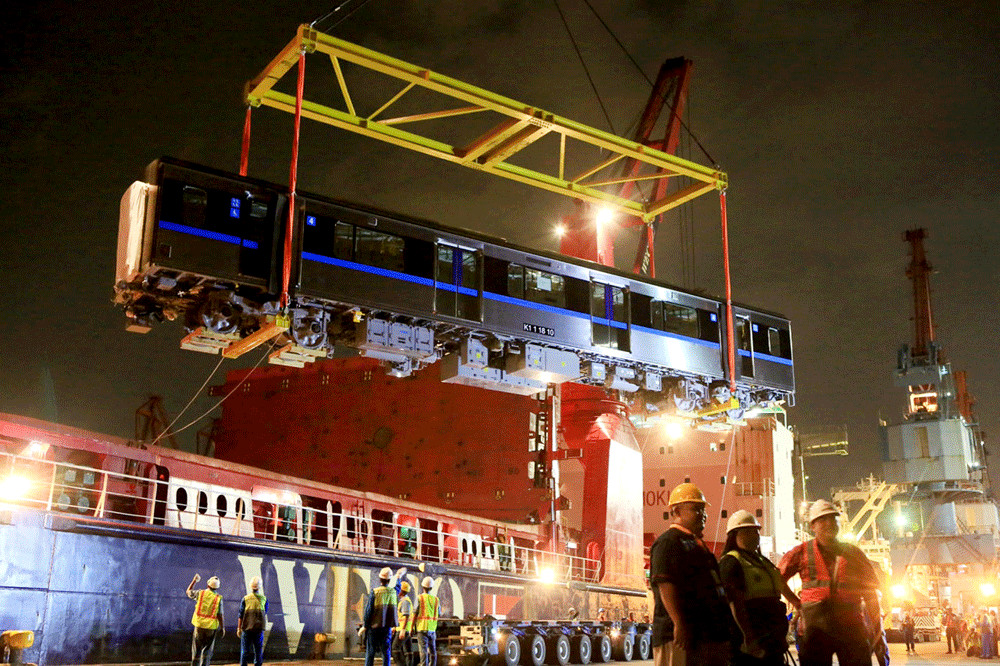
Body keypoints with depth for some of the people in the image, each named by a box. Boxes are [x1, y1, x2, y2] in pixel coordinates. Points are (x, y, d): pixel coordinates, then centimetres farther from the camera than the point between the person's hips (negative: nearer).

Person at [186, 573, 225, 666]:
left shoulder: (200, 593, -2)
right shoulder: (218, 598, -6)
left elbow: (188, 592, 18)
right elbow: (220, 615, -7)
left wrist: (194, 580, 28)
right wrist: (222, 627, 2)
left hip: (199, 625, 1)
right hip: (211, 627, -1)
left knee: (197, 649, 11)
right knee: (208, 650, 10)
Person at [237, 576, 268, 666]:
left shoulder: (245, 599, -4)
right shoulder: (264, 599, -2)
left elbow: (241, 615, -2)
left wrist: (239, 628, 6)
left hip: (246, 628, -1)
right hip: (259, 628, 1)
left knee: (245, 650, 6)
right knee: (258, 650, 8)